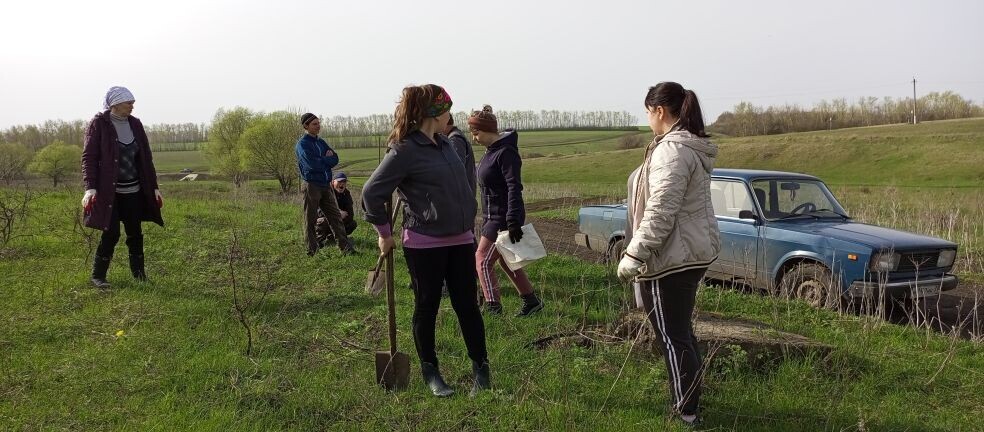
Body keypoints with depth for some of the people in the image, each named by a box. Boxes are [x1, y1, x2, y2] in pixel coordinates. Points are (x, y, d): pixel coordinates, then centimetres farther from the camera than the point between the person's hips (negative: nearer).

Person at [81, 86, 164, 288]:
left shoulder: (135, 124, 9)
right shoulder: (99, 124, -5)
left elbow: (146, 159, 13)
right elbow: (89, 157, -9)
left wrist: (154, 188, 12)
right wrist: (90, 188, -19)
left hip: (133, 191, 5)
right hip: (108, 191, -5)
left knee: (135, 233, 6)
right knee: (111, 233, -7)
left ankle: (139, 275, 15)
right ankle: (98, 276, 9)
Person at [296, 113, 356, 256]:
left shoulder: (321, 142, 15)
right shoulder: (302, 144, -7)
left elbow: (335, 159, 6)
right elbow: (312, 163, -20)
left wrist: (321, 161, -10)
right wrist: (326, 160, -4)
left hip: (326, 184, 7)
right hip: (311, 185, -6)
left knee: (336, 216, 2)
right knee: (310, 220, 2)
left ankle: (346, 247, 0)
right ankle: (312, 250, 9)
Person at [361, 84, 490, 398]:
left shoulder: (446, 145, 11)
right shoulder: (404, 151, -13)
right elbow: (372, 192, -10)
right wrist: (384, 233, -3)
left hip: (460, 240, 6)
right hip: (424, 244, -6)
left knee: (467, 305, 9)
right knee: (427, 308, 9)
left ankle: (481, 368, 21)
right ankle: (430, 372, 25)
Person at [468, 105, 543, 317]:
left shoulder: (506, 152, -18)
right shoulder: (491, 151, 12)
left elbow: (514, 188, -24)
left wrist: (513, 222, -27)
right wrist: (486, 218, 23)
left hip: (503, 218, -10)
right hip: (493, 216, 10)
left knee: (482, 260, -8)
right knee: (505, 261, 16)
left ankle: (493, 307, -5)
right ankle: (531, 301, 26)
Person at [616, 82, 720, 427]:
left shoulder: (672, 149, -19)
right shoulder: (693, 146, 13)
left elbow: (661, 211, -24)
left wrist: (635, 255, -20)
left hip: (673, 255, -10)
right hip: (695, 250, 10)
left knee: (673, 335, 0)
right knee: (680, 328, 21)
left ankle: (685, 411, 8)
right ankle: (687, 399, 34)